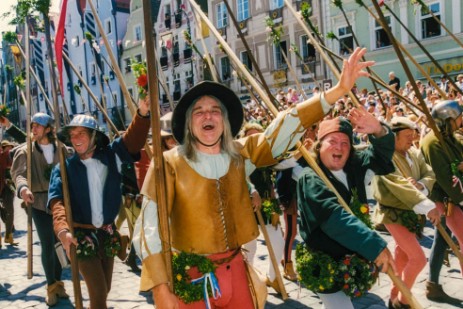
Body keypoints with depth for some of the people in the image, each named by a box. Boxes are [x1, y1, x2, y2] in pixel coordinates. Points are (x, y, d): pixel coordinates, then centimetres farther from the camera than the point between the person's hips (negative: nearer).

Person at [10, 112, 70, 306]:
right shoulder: (25, 151, -2)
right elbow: (19, 173, -17)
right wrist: (23, 188, -38)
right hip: (39, 203, -2)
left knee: (59, 244, 9)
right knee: (47, 245, -5)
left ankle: (58, 282, 28)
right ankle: (51, 286, 14)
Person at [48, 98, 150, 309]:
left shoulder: (110, 156, -1)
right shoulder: (64, 167, -7)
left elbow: (133, 139, -16)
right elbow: (57, 201, -20)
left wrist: (142, 113, -35)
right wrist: (62, 229, -39)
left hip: (108, 233, 3)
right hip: (81, 234, -3)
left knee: (104, 289, 16)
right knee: (98, 292, -9)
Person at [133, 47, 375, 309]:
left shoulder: (240, 154, 1)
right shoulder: (169, 164, -12)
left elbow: (285, 128, -6)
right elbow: (150, 227, -15)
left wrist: (339, 90, -15)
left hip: (235, 268, 4)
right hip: (190, 276, -3)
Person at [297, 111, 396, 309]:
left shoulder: (354, 166, 2)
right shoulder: (310, 179, -20)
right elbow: (334, 217, -33)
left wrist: (378, 131, -29)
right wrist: (376, 245, -42)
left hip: (355, 257, 7)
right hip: (326, 265, -7)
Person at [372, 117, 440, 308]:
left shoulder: (414, 153, 5)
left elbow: (430, 174, 0)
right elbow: (399, 184, -32)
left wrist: (420, 185, -24)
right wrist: (428, 206, -39)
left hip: (411, 213, 8)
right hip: (393, 213, -8)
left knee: (404, 256, 18)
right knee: (418, 258, -10)